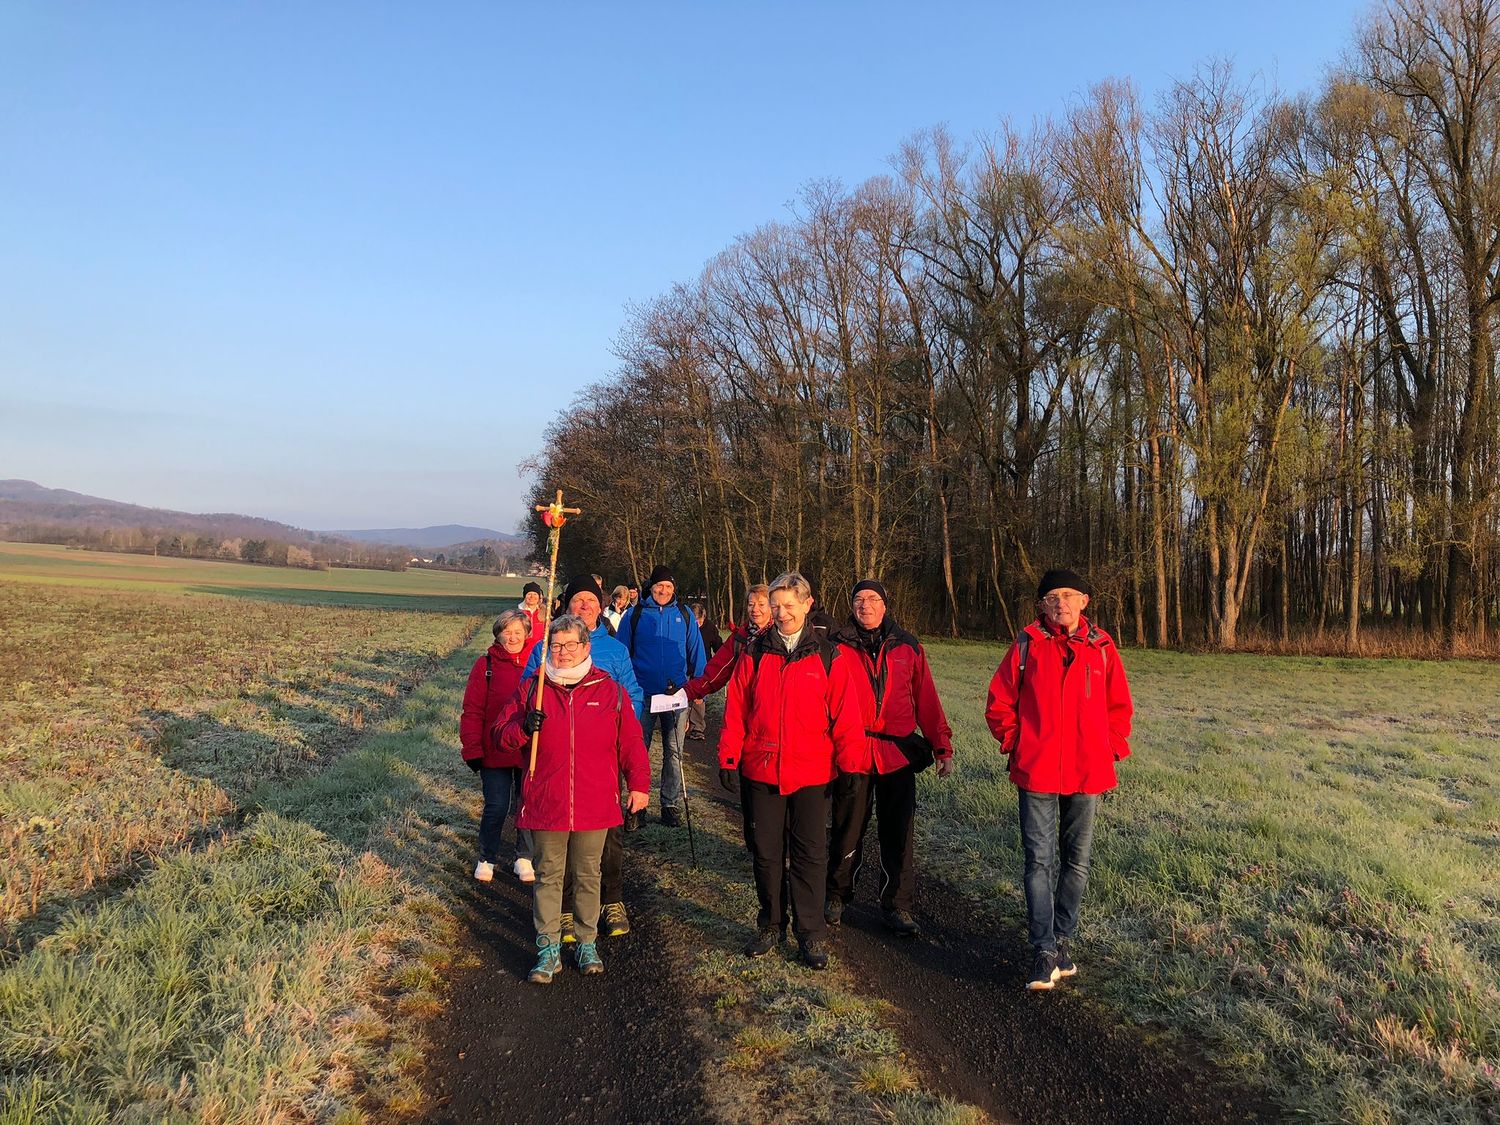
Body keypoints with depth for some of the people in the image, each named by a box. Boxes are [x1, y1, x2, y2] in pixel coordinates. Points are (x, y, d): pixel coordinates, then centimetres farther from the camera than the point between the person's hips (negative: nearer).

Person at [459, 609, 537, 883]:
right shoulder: (486, 666, -4)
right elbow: (472, 712, -4)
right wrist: (472, 750, -9)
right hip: (495, 753, -2)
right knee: (496, 807, 4)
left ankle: (524, 857, 29)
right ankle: (487, 859, 26)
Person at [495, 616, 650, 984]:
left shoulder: (609, 691, 1)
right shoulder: (531, 689, 3)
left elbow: (630, 742, 4)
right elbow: (503, 735, 7)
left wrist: (639, 784, 3)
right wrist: (523, 728, -14)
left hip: (594, 806, 0)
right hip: (545, 804, 0)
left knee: (588, 876, 11)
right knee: (548, 876, 7)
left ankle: (587, 944, 26)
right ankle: (548, 950, 18)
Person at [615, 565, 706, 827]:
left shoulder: (685, 615, 5)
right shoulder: (635, 615, 1)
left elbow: (696, 654, 9)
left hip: (676, 695, 1)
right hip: (642, 695, -1)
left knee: (674, 752, 8)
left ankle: (671, 805, 18)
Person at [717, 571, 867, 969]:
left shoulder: (828, 656, -1)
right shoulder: (755, 653, 3)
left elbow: (845, 716, -2)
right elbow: (735, 710, 3)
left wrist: (852, 765, -7)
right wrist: (728, 757, -2)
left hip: (812, 773, -1)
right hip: (761, 771, 2)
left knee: (810, 854, 5)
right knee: (765, 852, 11)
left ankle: (812, 934, 17)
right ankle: (771, 925, 28)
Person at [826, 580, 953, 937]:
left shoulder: (908, 647, 6)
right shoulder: (838, 647, 0)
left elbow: (926, 700, 5)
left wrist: (942, 746, 0)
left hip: (899, 753, 1)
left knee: (898, 832, 6)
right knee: (848, 829, 10)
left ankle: (897, 905, 18)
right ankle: (838, 895, 29)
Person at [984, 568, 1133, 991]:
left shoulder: (1101, 647, 3)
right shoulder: (1027, 644, -2)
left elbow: (1119, 706, 13)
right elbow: (999, 703, 4)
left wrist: (1108, 750, 4)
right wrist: (1016, 745, -2)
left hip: (1087, 773, 3)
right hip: (1036, 773, -2)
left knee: (1076, 861, 12)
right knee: (1040, 860, -2)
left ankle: (1062, 940, 26)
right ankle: (1044, 953, 3)